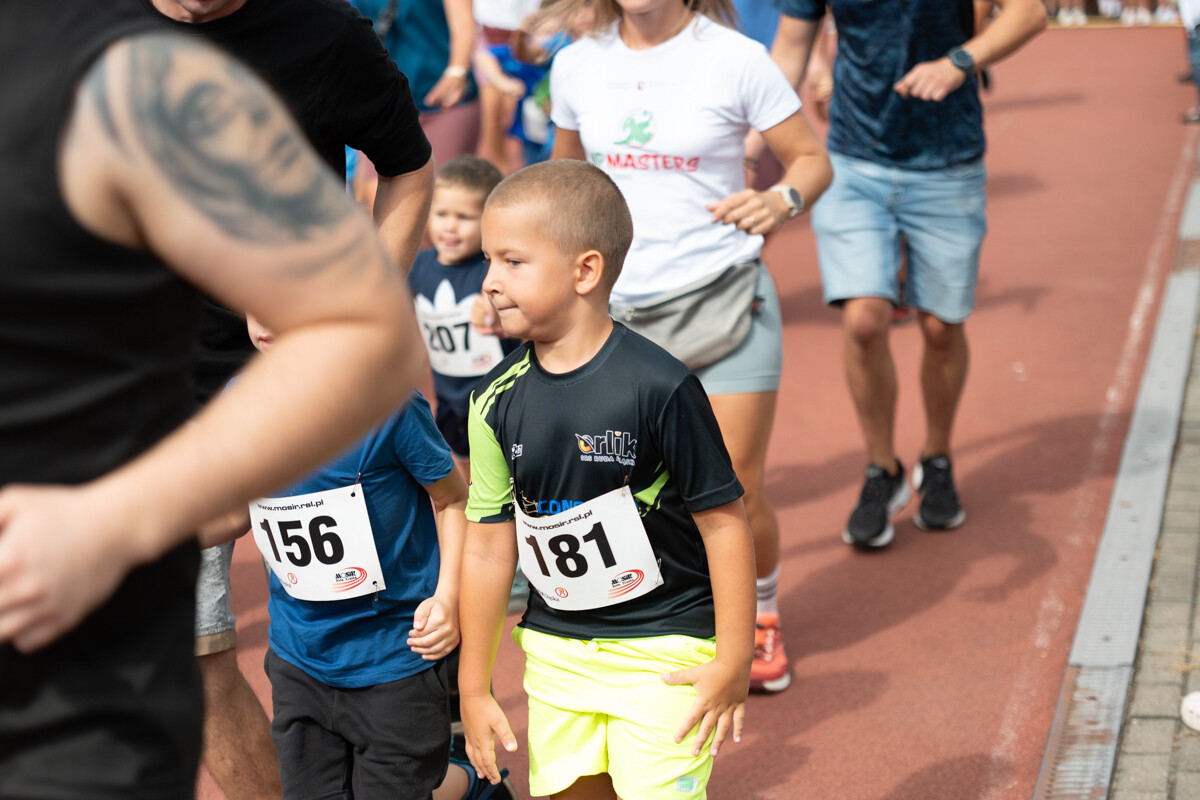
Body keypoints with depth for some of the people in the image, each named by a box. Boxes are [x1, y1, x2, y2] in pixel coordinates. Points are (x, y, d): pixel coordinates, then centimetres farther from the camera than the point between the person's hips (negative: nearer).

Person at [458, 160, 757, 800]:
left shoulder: (658, 386, -18)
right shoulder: (497, 400, -3)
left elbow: (723, 522, -12)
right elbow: (488, 545, 3)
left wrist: (733, 659, -10)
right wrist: (473, 688, 6)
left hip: (663, 649, -5)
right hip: (556, 647, 5)